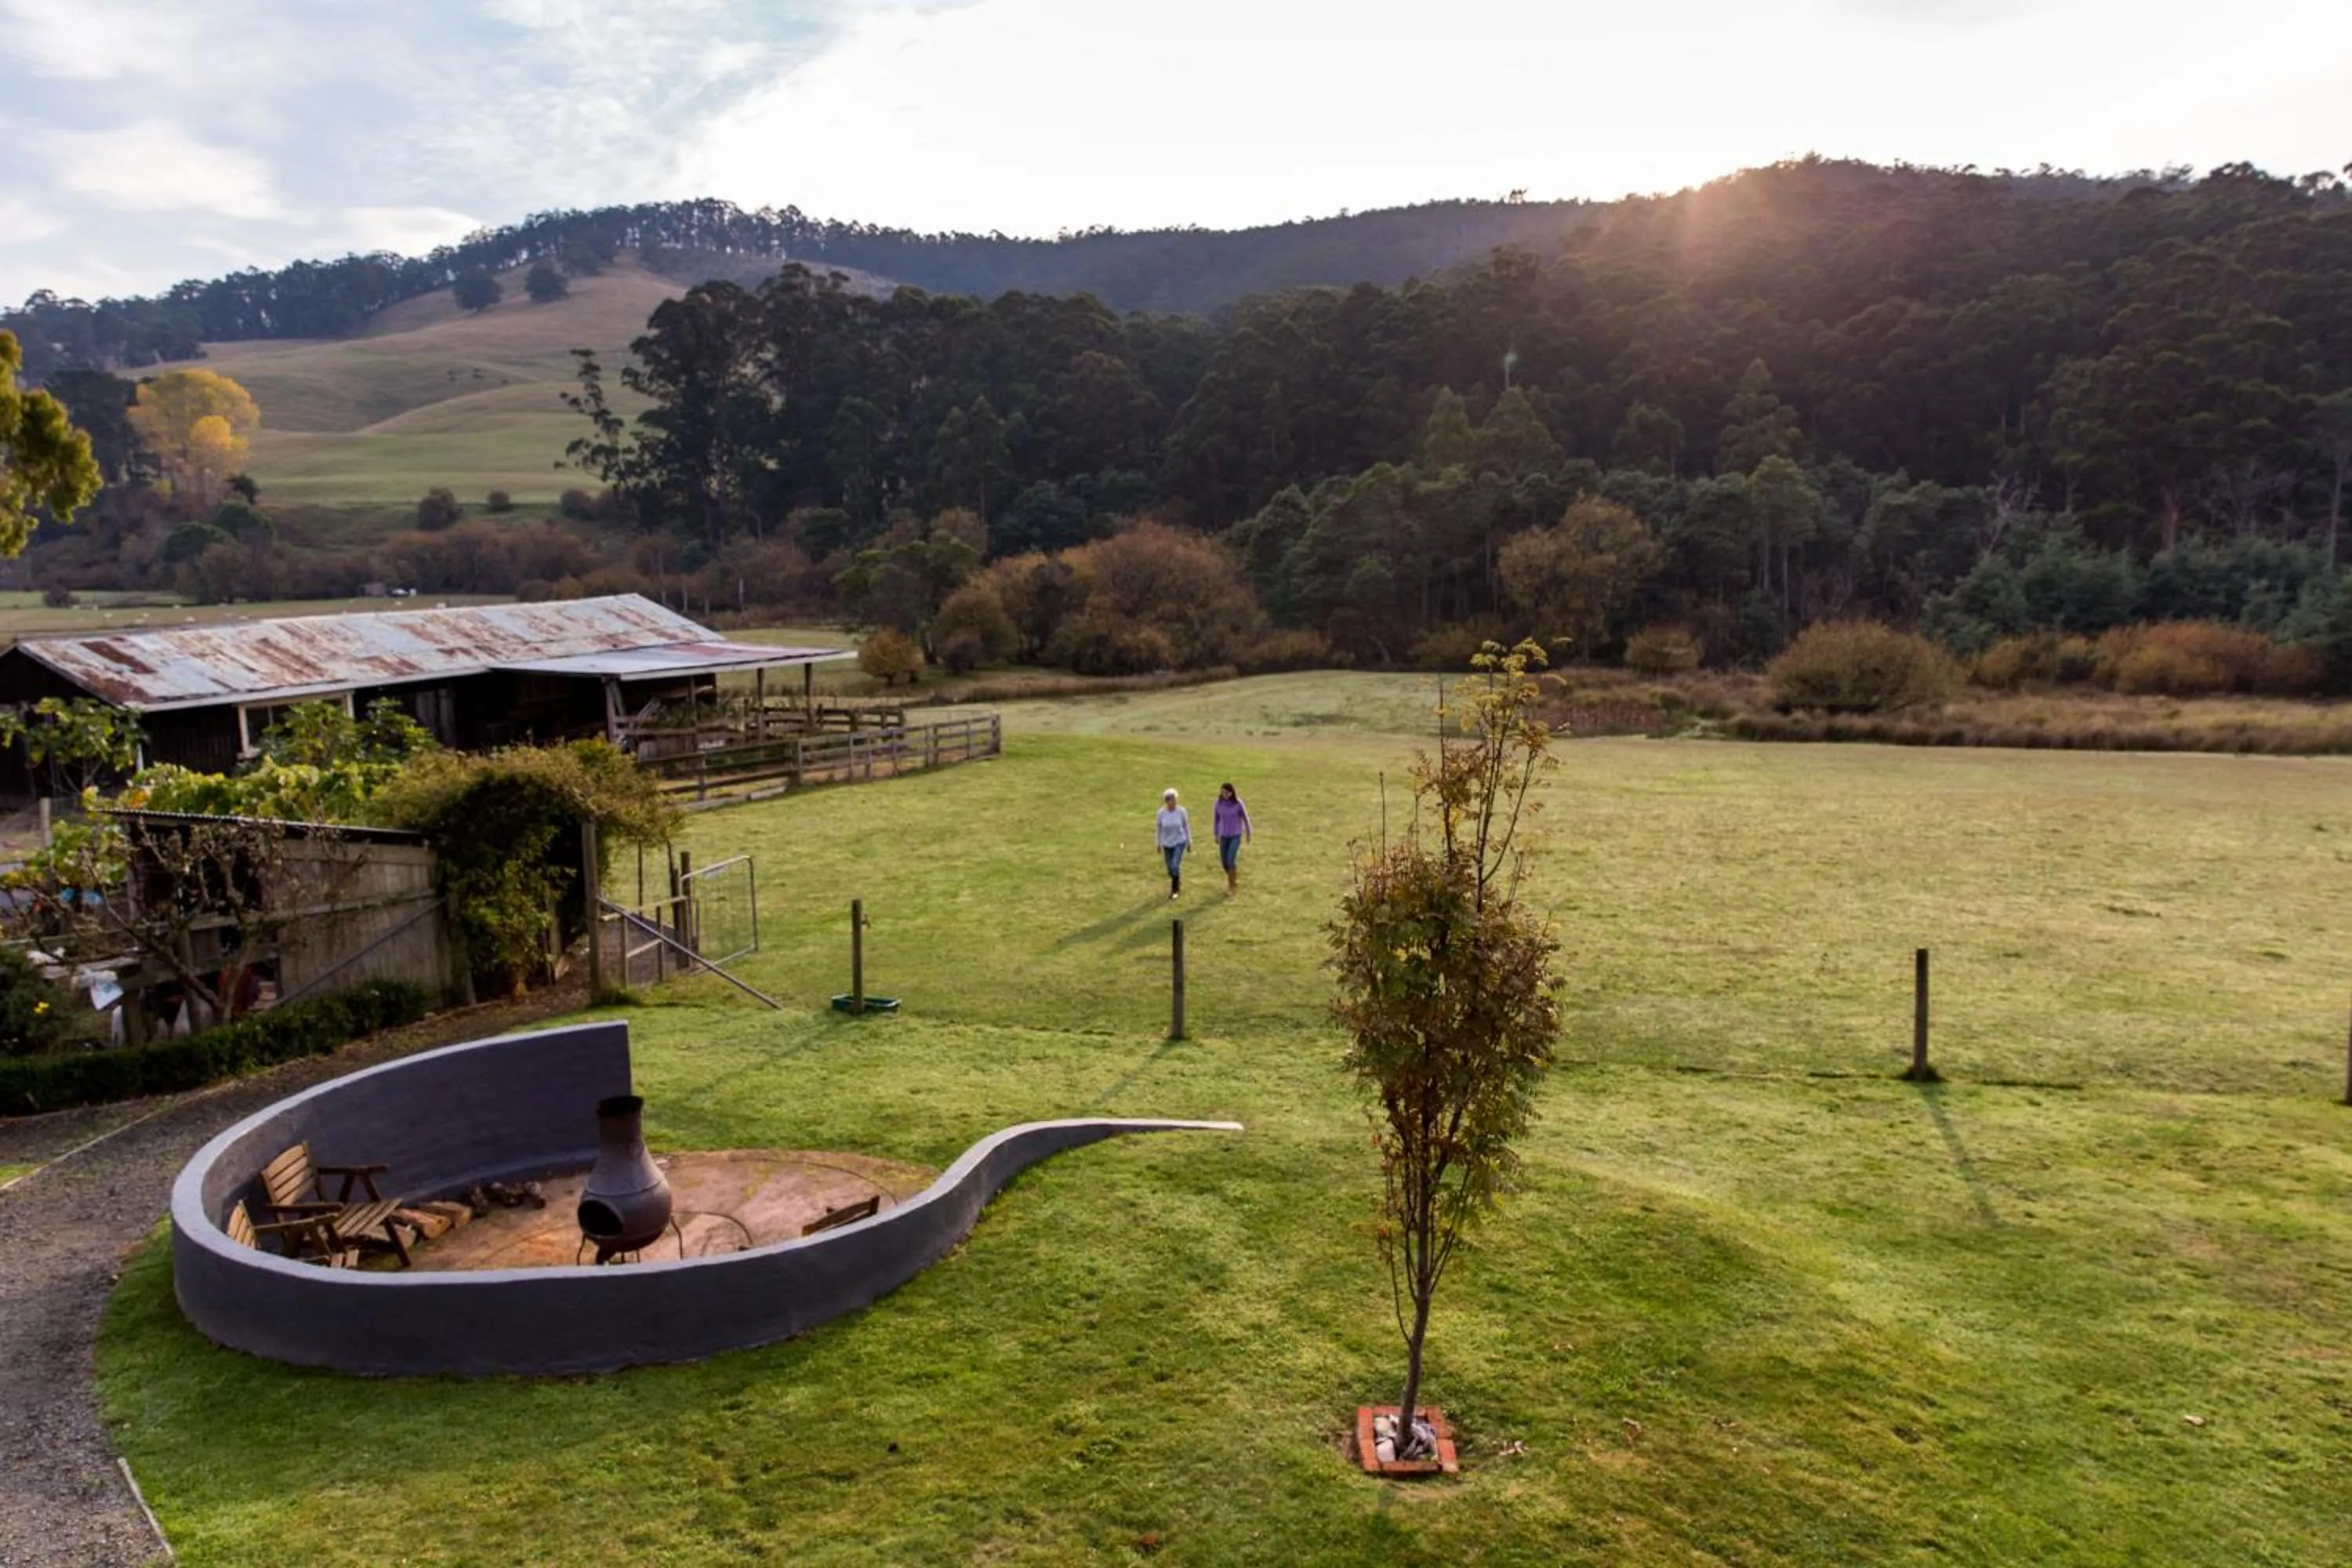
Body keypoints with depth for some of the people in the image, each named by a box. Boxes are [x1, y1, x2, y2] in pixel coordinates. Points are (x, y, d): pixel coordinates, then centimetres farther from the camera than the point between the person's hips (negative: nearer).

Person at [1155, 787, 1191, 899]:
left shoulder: (1181, 811, -15)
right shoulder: (1161, 813, -13)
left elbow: (1186, 827, -2)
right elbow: (1159, 828, 0)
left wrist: (1189, 842, 3)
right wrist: (1158, 844, 7)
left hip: (1180, 842, -2)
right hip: (1167, 844, 2)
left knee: (1175, 866, -15)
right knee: (1170, 869, 10)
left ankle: (1175, 890, 4)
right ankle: (1178, 883, 40)